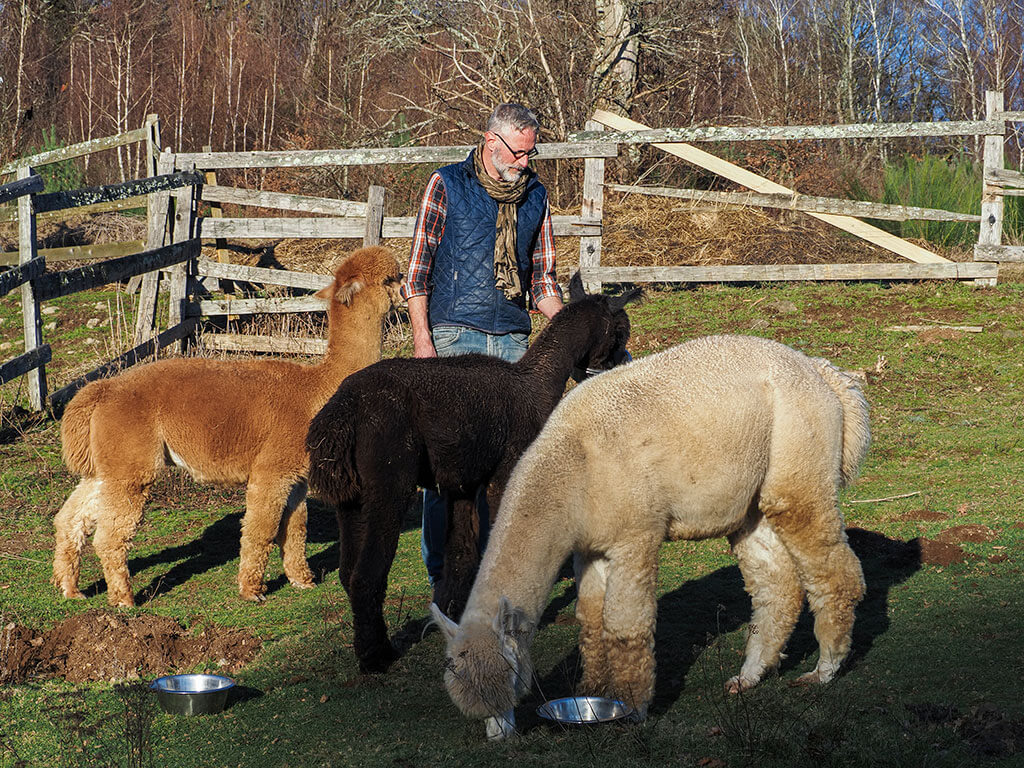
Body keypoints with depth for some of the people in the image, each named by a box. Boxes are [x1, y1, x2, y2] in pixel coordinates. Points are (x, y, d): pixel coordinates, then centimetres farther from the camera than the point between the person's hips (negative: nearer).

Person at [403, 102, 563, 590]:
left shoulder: (535, 196, 13)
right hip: (454, 335, -4)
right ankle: (442, 569, 3)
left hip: (512, 339, 4)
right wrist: (422, 338, -8)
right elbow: (418, 267, 1)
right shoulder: (447, 185, 1)